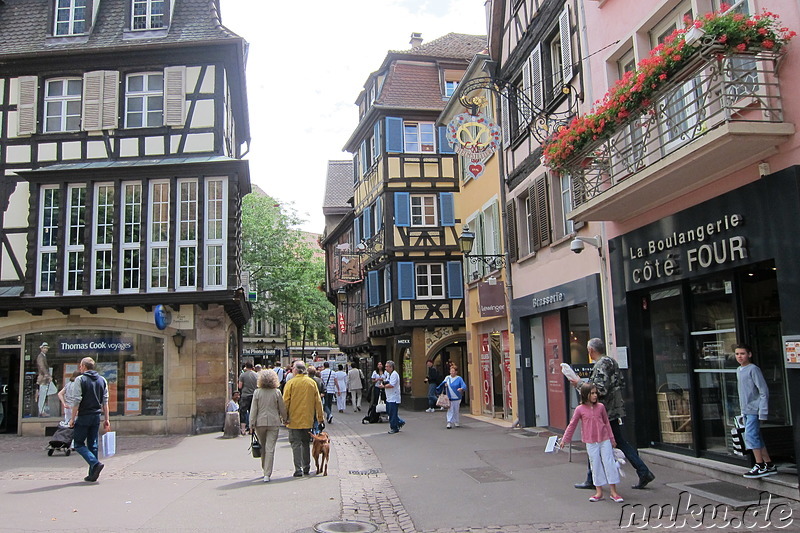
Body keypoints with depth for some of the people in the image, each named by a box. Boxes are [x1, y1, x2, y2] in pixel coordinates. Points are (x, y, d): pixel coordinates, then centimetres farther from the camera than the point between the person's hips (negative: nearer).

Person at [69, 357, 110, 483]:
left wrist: (72, 419, -5)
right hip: (96, 416, 5)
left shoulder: (80, 379, -7)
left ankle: (95, 463, -15)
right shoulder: (102, 380, 9)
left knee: (79, 443, 5)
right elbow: (105, 401, 9)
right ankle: (92, 474, 11)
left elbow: (76, 401, -12)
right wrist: (106, 419, 11)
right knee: (93, 445, 11)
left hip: (83, 416, -5)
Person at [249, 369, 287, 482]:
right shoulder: (277, 392, -3)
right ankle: (267, 474, -6)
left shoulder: (257, 392, -2)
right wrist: (285, 419, 19)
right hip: (274, 422, -1)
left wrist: (252, 424, 2)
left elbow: (253, 409, -2)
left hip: (260, 422, 1)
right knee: (270, 448, -2)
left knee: (263, 447, 17)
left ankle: (265, 469, 29)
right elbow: (282, 408, 3)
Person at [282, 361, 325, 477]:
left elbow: (285, 401, -9)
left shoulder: (290, 383, -8)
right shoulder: (312, 383, 2)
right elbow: (318, 402, 5)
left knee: (296, 444, 1)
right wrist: (320, 418, 11)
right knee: (306, 443, 17)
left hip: (294, 420, -4)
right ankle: (306, 468, 22)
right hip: (308, 419, 4)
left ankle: (298, 469, -4)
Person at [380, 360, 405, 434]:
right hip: (389, 398, 10)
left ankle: (394, 428, 5)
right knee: (389, 412, 13)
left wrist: (383, 386, -12)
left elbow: (391, 385, -24)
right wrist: (383, 383, 6)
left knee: (393, 413, -4)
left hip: (393, 398, -10)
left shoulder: (394, 374, -16)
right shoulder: (389, 374, 16)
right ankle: (400, 422, 25)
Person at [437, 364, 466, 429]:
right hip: (449, 398, 2)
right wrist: (444, 384, -9)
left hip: (457, 398, -2)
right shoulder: (447, 378, 6)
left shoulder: (459, 378, -4)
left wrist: (461, 388, -36)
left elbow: (464, 386, -14)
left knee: (456, 410, 8)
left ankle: (456, 422, 25)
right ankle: (449, 422, -3)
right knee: (450, 410, -3)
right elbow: (443, 384, 15)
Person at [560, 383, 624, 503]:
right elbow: (572, 425, 2)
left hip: (604, 440, 1)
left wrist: (612, 439, 14)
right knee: (595, 465, 5)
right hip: (591, 443, -1)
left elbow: (607, 423, 11)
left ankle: (614, 492, 10)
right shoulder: (580, 409, -6)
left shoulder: (600, 407, 0)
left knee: (609, 463, 0)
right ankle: (599, 492, 16)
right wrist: (564, 440, 5)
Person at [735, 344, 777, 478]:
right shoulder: (739, 370, 14)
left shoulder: (753, 369, -12)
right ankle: (769, 465, 18)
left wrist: (763, 413, -17)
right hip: (746, 410, 9)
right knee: (756, 438, 11)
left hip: (754, 410, -9)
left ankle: (760, 466, -5)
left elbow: (764, 391, -14)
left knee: (750, 436, -12)